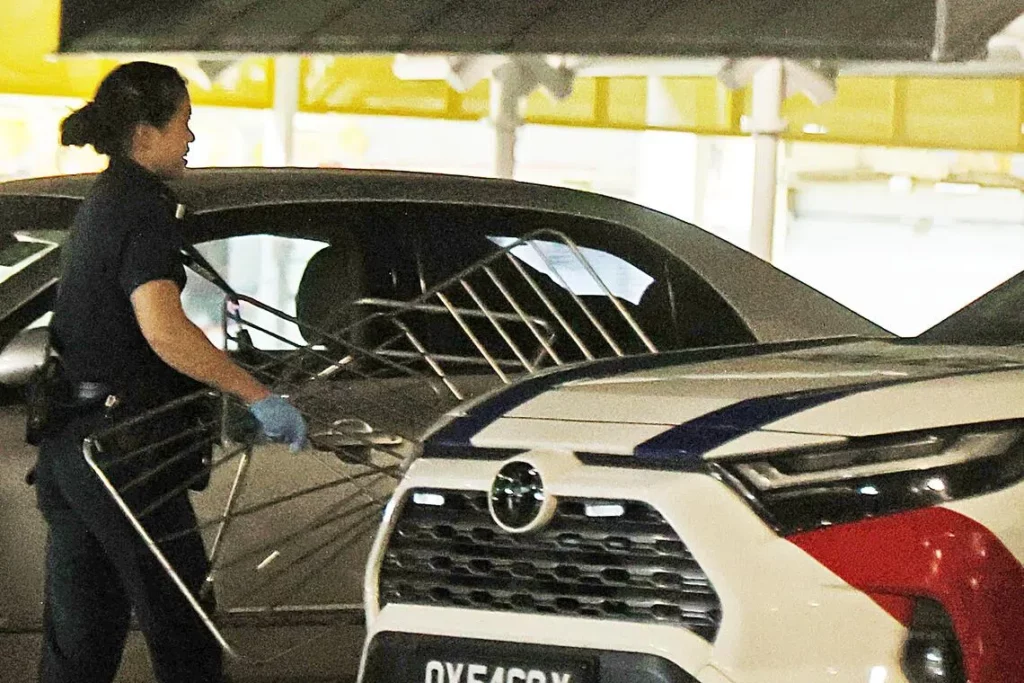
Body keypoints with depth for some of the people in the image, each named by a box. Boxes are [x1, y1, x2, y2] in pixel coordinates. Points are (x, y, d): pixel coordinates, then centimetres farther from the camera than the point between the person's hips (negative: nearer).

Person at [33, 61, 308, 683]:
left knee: (79, 632, 11)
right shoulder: (144, 210, -14)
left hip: (65, 439, 9)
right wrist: (258, 396, -28)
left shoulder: (104, 200, 17)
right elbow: (162, 328, -29)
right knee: (180, 623, -1)